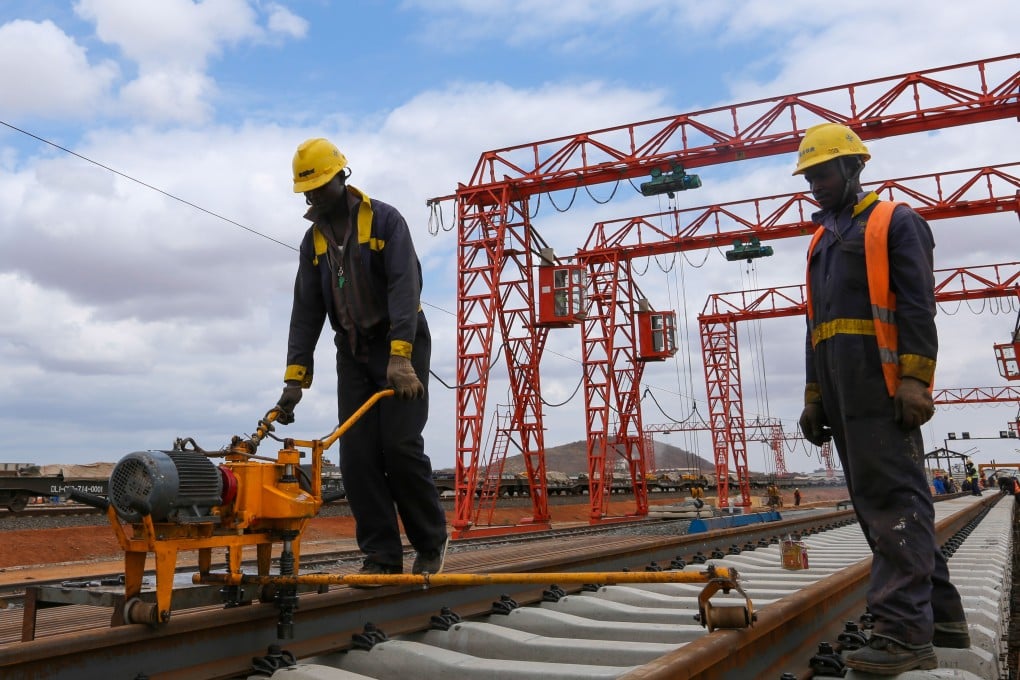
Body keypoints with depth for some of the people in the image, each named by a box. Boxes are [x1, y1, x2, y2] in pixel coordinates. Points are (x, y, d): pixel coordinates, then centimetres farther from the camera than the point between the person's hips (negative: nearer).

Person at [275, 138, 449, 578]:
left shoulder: (385, 220, -8)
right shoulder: (313, 239, 9)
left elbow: (405, 288, -19)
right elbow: (306, 310, 7)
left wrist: (400, 358, -30)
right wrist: (295, 376, -2)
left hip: (401, 346, -5)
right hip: (353, 354, 5)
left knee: (400, 445, -12)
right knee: (356, 454, -2)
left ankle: (431, 541, 8)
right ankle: (381, 556, 6)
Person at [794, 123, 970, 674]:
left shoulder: (894, 222, 3)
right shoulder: (821, 242, 24)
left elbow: (918, 304, -9)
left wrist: (916, 378, -19)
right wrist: (815, 397, 18)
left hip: (882, 382, -8)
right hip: (840, 393, 8)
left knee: (892, 498, -11)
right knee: (877, 501, 9)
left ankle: (905, 631, -9)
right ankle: (940, 613, 18)